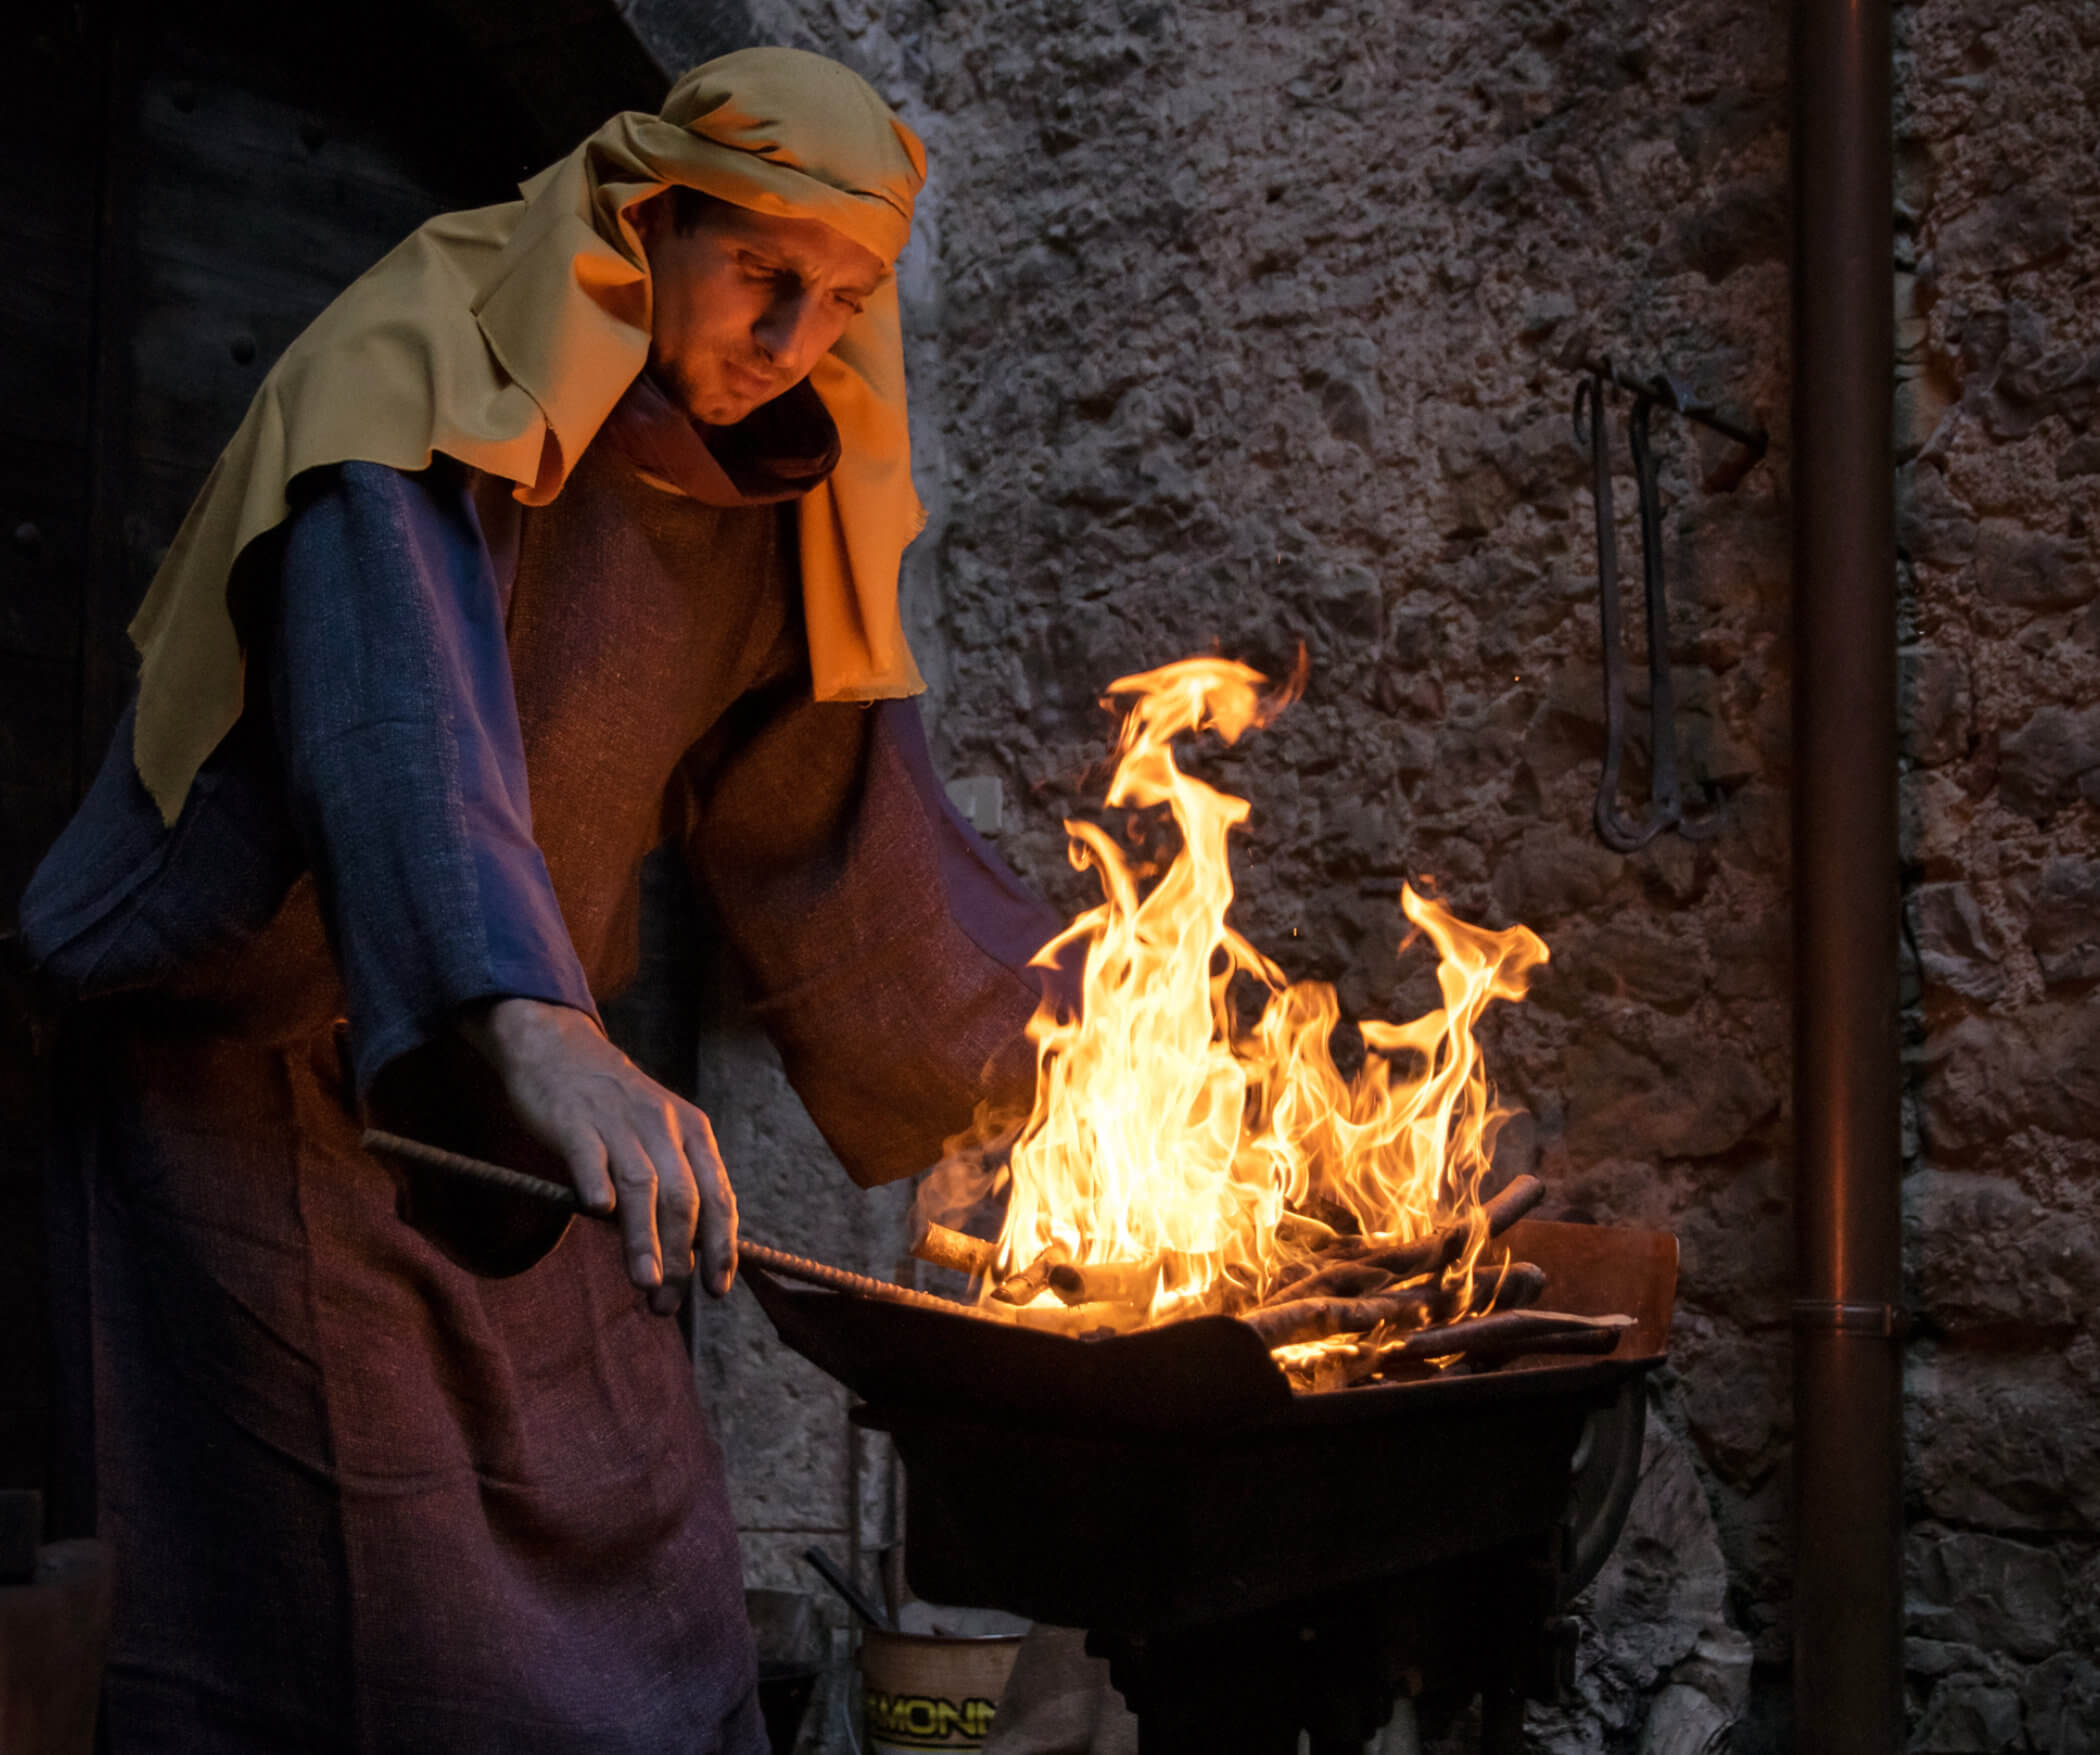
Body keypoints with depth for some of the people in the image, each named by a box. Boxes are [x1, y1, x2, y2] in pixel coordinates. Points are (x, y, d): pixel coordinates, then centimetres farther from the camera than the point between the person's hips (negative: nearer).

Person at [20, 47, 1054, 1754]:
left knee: (638, 1586, 9)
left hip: (506, 1099, 7)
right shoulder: (422, 388, -20)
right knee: (342, 1610, -6)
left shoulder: (771, 479, 3)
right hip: (259, 1081, -7)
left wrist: (1030, 1057, 14)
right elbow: (397, 700, -39)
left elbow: (832, 805, 13)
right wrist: (534, 1031, -55)